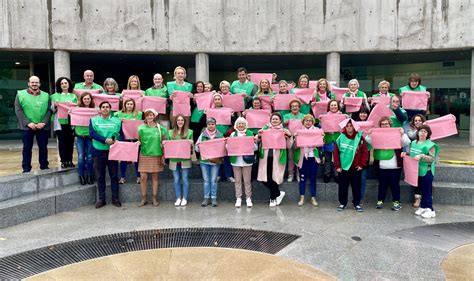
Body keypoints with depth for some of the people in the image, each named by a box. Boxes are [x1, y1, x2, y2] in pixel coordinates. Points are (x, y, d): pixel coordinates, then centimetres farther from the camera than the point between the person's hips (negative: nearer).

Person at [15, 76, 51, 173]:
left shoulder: (46, 95, 7)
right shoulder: (20, 94, 3)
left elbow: (49, 110, 1)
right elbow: (18, 111, -3)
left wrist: (44, 123, -12)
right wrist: (28, 123, -12)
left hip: (43, 127, 1)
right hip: (27, 127, -1)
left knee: (43, 148, 7)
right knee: (27, 148, 4)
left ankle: (44, 166, 18)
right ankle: (26, 168, 11)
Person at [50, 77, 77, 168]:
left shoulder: (74, 96, 10)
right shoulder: (55, 96, 7)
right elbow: (52, 110, 6)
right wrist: (55, 106, -14)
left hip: (71, 121, 1)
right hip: (60, 122, -1)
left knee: (70, 141, 3)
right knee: (62, 142, -1)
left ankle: (69, 161, 11)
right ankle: (63, 161, 5)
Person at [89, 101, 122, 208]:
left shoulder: (117, 121, 7)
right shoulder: (94, 120, 4)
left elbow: (121, 134, 3)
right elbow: (92, 134, -8)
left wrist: (116, 141, -18)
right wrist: (105, 140, -18)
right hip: (98, 151, 0)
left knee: (114, 175, 5)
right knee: (100, 176, 6)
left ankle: (115, 198, 14)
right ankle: (101, 199, 15)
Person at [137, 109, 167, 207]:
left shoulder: (160, 128, 3)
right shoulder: (141, 127, 3)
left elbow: (163, 143, 6)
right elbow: (139, 141, 9)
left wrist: (163, 156, 3)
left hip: (156, 155, 0)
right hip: (144, 155, 0)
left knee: (155, 177, 7)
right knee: (143, 177, -3)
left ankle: (154, 198, 17)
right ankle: (143, 199, 10)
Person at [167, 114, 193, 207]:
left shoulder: (189, 132, 4)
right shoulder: (170, 132, 8)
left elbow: (191, 146, 7)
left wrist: (191, 144, -14)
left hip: (185, 159, -2)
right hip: (174, 159, 2)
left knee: (185, 179, 2)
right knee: (176, 179, 6)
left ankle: (184, 198, 12)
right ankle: (178, 198, 16)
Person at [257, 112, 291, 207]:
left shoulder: (284, 131, 6)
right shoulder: (265, 128, 9)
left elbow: (289, 146, 1)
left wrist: (288, 136, -14)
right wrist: (259, 136, -8)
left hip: (277, 158, -2)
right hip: (266, 156, 2)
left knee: (274, 177, 0)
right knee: (264, 178, -1)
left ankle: (273, 198, 21)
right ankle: (278, 193, 19)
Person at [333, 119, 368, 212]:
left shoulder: (360, 138, -3)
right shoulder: (340, 138, -2)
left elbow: (365, 152, -1)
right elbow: (336, 153, -1)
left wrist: (361, 164, -4)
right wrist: (337, 166, -5)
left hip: (356, 168, 0)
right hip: (343, 167, 0)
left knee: (356, 187, 9)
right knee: (343, 186, 9)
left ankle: (357, 203, 23)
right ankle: (342, 203, 23)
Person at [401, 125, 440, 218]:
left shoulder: (430, 145, -10)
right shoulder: (413, 143, 10)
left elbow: (432, 158, -16)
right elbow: (412, 155, 24)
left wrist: (421, 156, -28)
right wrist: (406, 154, 6)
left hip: (426, 171, -6)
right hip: (417, 170, 6)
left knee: (427, 191, -3)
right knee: (422, 190, 14)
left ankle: (430, 210, 4)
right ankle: (423, 207, 23)